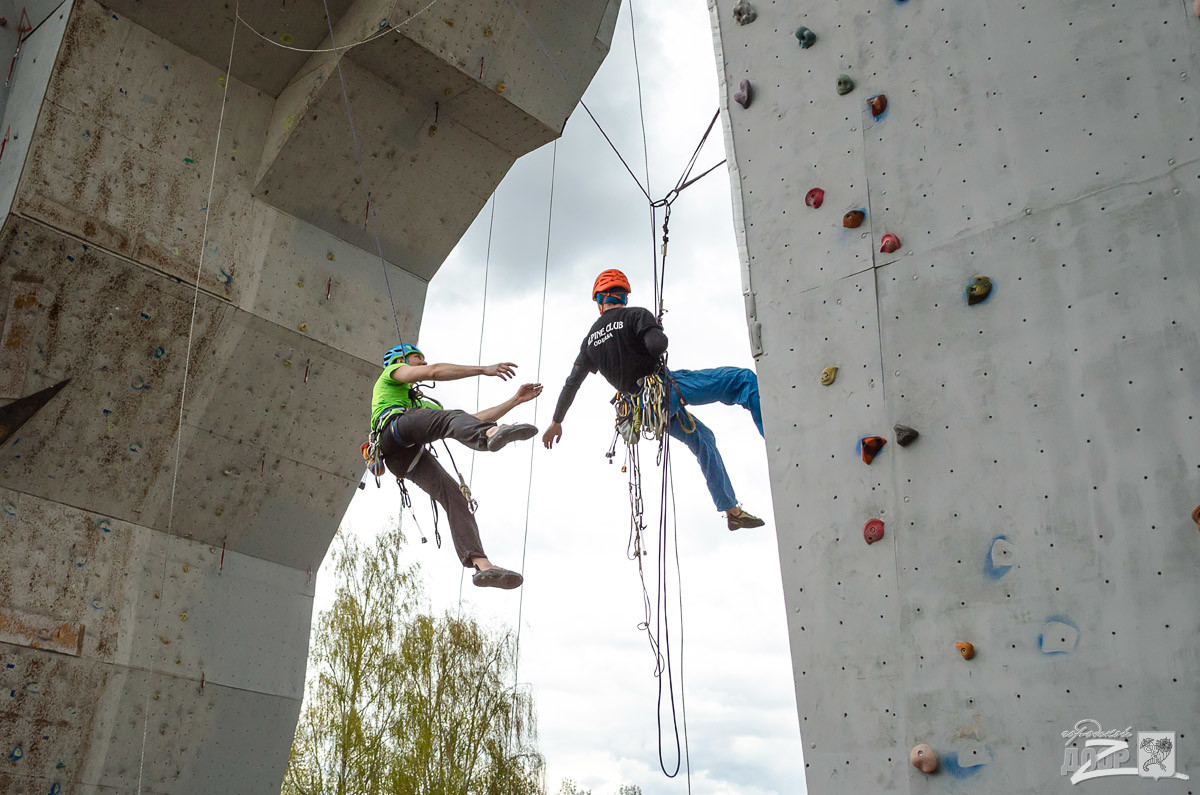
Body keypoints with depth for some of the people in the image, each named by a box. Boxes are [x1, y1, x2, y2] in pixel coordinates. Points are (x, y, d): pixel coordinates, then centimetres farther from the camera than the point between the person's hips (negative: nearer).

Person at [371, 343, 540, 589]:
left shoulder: (427, 406, 47)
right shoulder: (391, 373, 30)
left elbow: (475, 420, 39)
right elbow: (433, 372, 8)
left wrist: (516, 400, 35)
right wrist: (484, 370, 4)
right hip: (394, 429, -7)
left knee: (455, 497, -14)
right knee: (453, 418, -33)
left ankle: (481, 564, -29)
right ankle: (493, 434, -67)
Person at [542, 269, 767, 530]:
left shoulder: (590, 340, 14)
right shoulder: (636, 315, -4)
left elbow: (571, 384, 15)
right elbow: (658, 344, -23)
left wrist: (556, 422, 25)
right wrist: (659, 340, 3)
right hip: (667, 387, -7)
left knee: (702, 439, 25)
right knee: (744, 379, -5)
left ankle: (732, 511, 26)